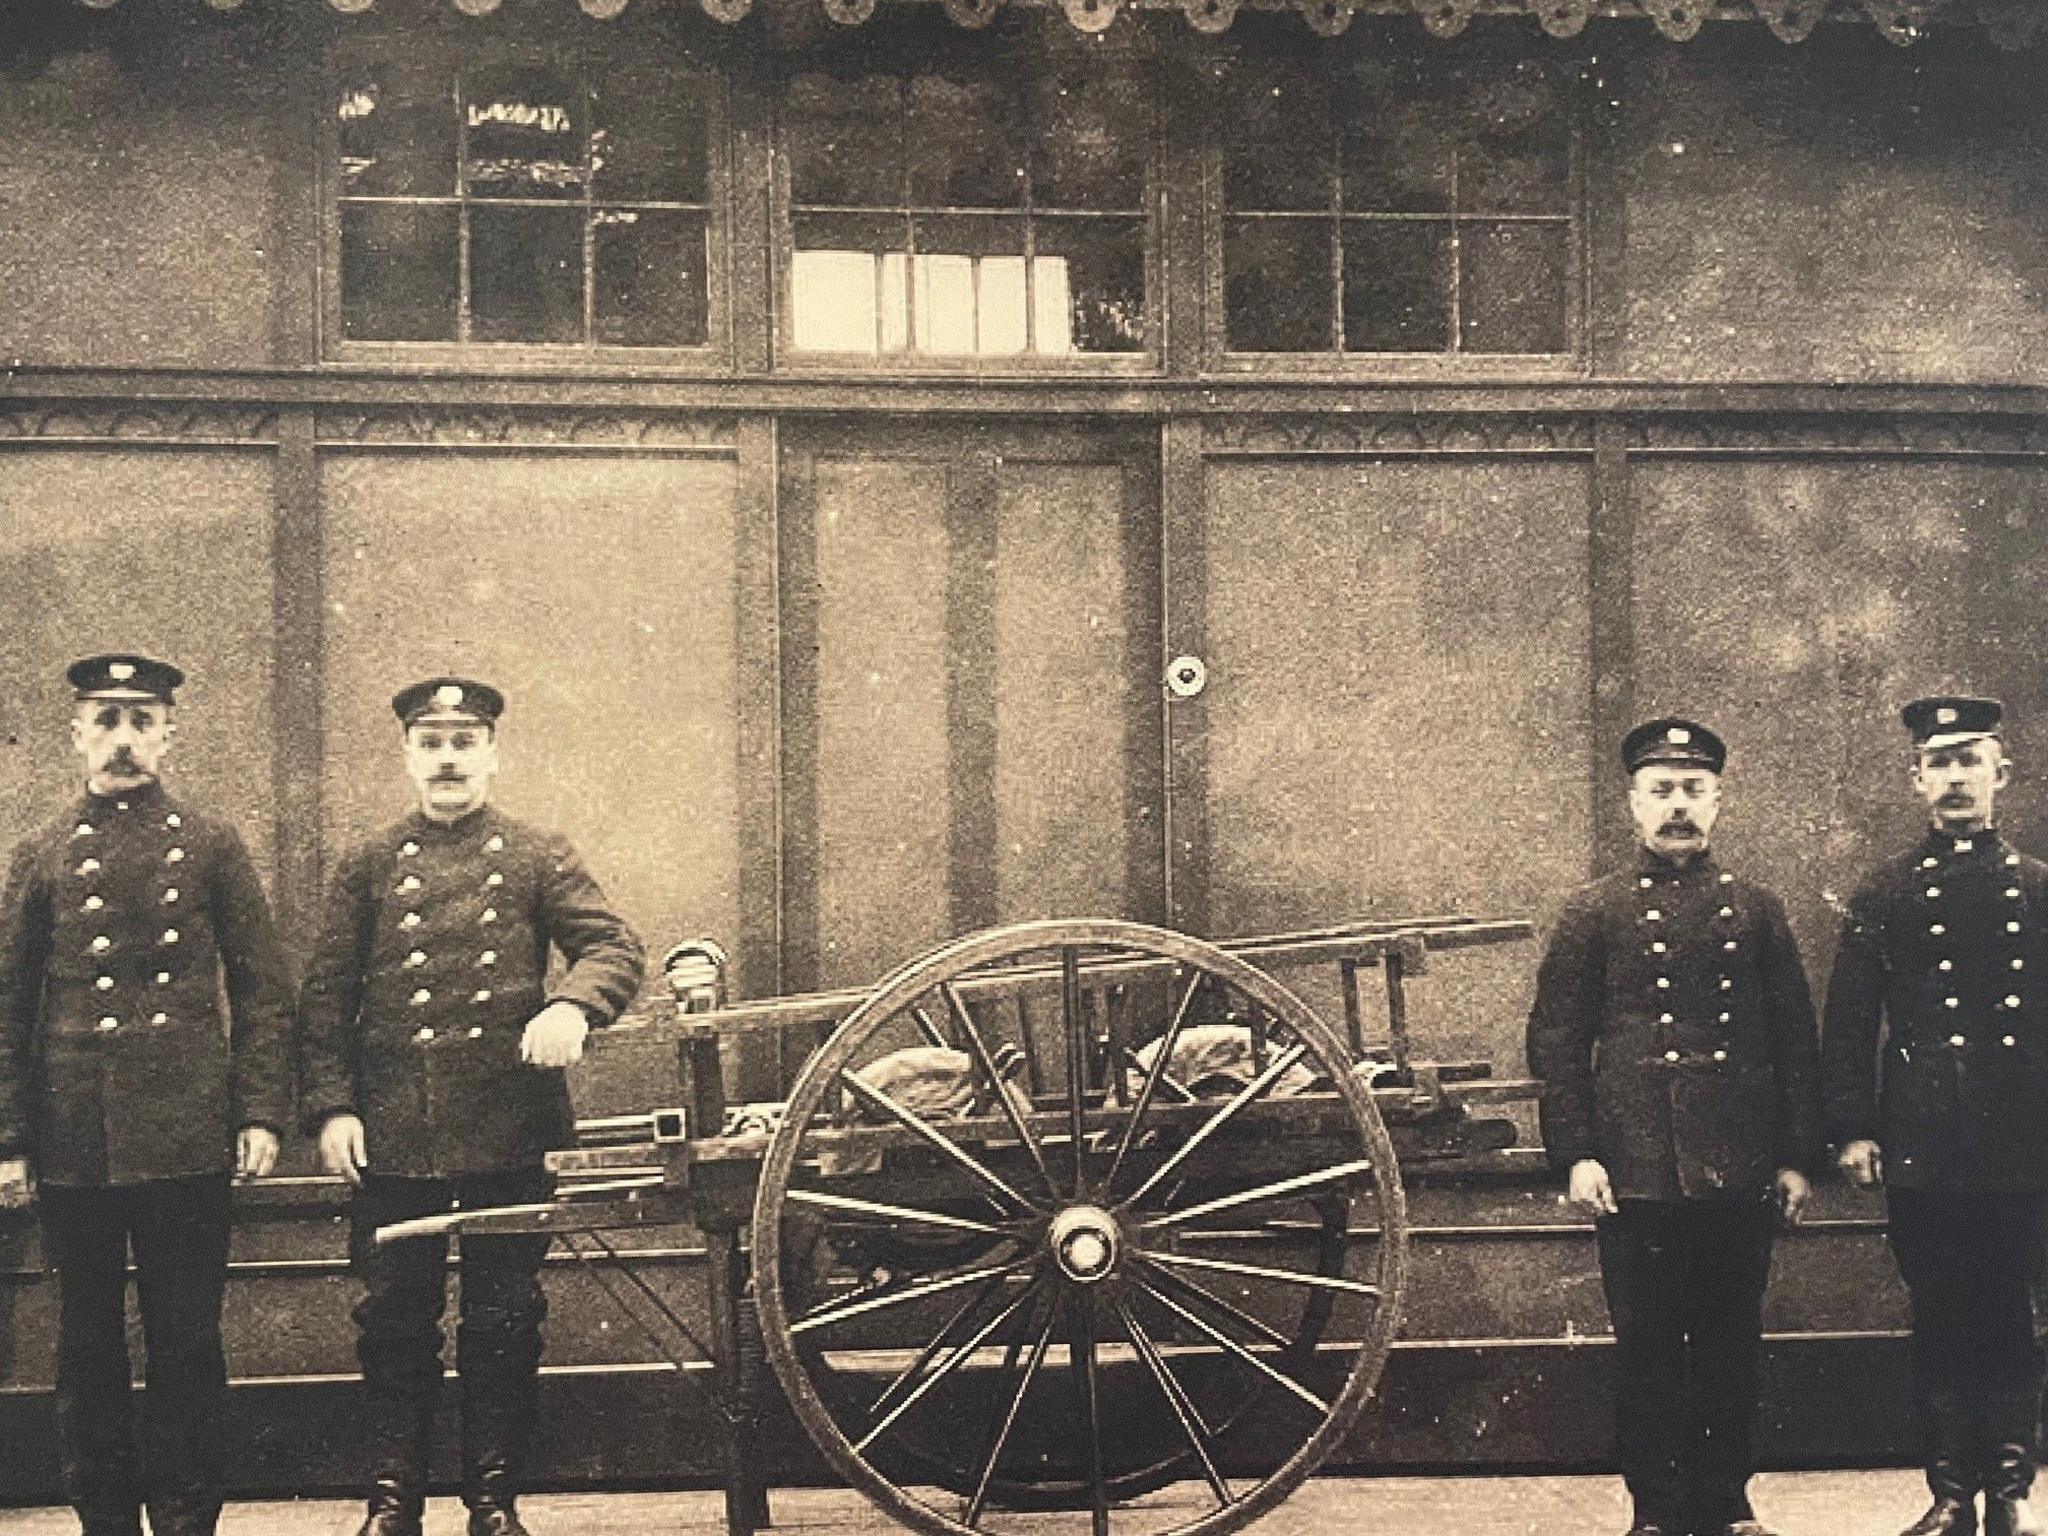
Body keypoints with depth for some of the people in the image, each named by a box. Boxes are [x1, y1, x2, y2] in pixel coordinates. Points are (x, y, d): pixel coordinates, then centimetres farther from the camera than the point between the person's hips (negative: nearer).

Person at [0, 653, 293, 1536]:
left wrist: (261, 1114, -3)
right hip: (73, 1147, 1)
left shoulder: (210, 846, 5)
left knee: (187, 1340, 3)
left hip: (185, 1138, -1)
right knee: (88, 1345, 9)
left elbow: (263, 989, 5)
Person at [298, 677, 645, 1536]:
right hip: (392, 1136, 1)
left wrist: (571, 1007, -24)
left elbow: (615, 947, -3)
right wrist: (330, 1108, -4)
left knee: (504, 1323, 6)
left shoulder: (538, 859, 7)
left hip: (509, 1134, -1)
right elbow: (325, 998, 7)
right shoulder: (369, 868, 9)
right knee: (393, 1321, 5)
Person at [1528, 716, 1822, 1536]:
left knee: (1731, 1344, 9)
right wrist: (1575, 1154, -7)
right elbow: (1556, 1039, 1)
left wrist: (1796, 1156, 5)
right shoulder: (1595, 911, 2)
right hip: (1638, 1174, -2)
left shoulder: (1756, 909, 8)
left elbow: (1796, 1040, 10)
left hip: (1741, 1175, 2)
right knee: (1648, 1347, 3)